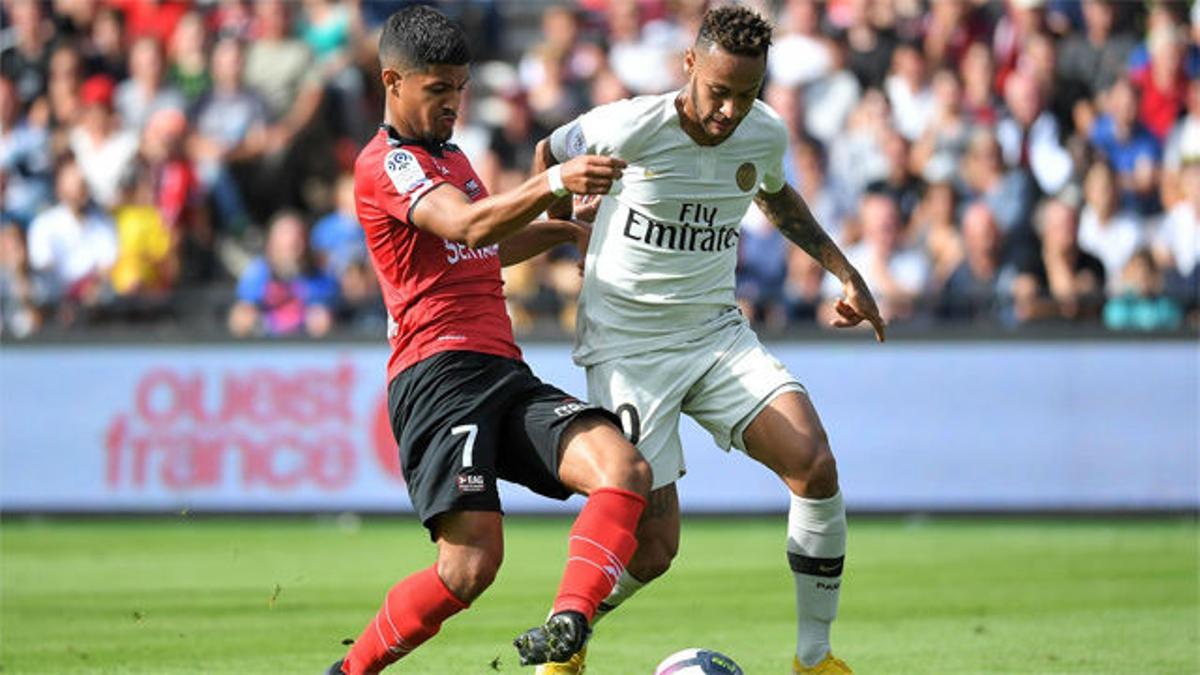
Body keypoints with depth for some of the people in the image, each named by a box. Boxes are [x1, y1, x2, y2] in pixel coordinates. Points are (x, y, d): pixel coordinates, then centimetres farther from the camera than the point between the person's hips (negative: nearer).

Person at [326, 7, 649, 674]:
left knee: (626, 468, -20)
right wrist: (553, 183, -36)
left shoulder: (453, 156, 27)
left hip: (506, 374, 8)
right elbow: (466, 227, -22)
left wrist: (570, 230, 36)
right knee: (472, 563, -20)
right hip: (440, 374, -8)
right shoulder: (385, 162, -3)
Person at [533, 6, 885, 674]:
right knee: (656, 546, -11)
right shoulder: (627, 129, -19)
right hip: (628, 348, -5)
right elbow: (550, 155, 4)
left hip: (717, 334, 5)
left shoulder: (766, 134, -2)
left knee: (816, 466, -18)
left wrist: (845, 272, 17)